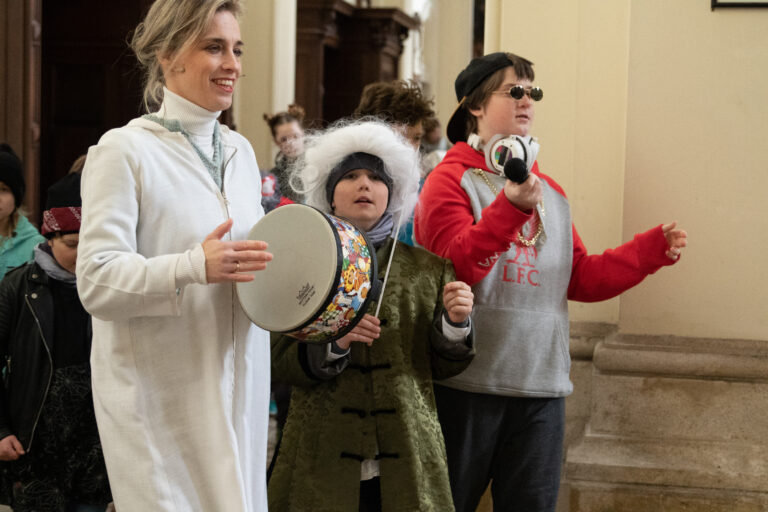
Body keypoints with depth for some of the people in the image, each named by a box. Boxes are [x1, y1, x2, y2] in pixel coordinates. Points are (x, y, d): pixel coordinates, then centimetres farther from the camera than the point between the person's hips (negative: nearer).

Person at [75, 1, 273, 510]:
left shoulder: (240, 151, 14)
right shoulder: (124, 151, -9)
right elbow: (96, 281, -16)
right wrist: (194, 267, -29)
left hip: (239, 387, 6)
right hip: (162, 397, -6)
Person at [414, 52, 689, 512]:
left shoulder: (551, 192, 17)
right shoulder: (451, 179, -3)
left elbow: (580, 279, 17)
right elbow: (457, 265, -17)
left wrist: (653, 250, 8)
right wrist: (510, 208, -30)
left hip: (542, 385, 6)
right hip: (466, 383, -6)